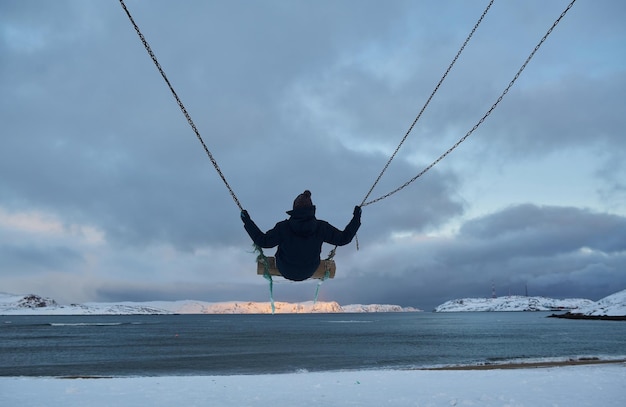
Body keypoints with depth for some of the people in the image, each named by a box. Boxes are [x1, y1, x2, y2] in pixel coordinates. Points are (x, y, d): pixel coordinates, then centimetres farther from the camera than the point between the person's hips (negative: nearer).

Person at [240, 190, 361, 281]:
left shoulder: (283, 227, -27)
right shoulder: (321, 227, -23)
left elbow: (263, 241, -18)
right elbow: (343, 238, -15)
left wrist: (247, 221, -10)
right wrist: (356, 219, -4)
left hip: (285, 271, -1)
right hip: (309, 272, 1)